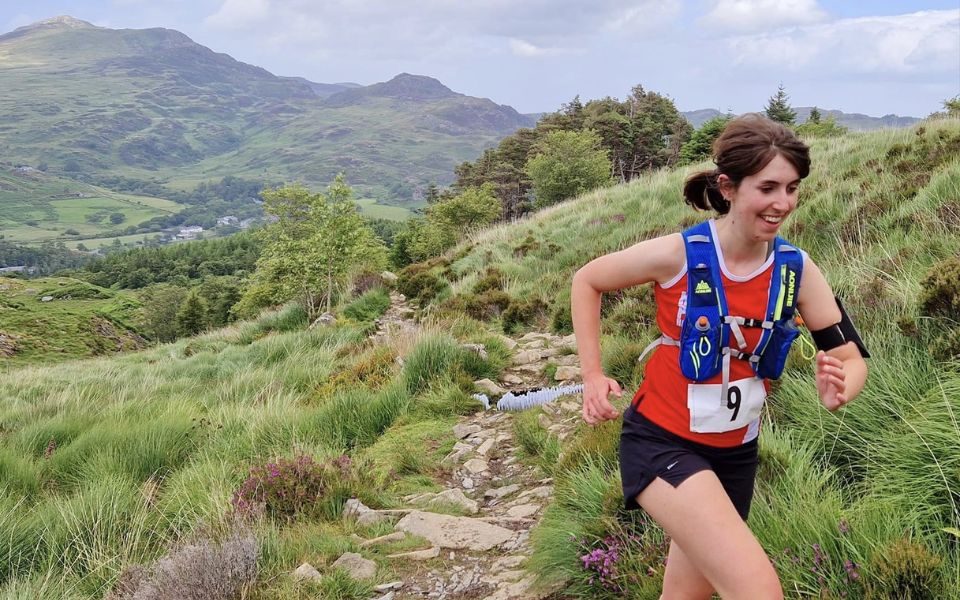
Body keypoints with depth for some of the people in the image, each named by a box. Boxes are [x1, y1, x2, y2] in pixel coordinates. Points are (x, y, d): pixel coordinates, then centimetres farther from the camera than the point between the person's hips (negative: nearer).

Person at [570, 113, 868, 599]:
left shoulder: (797, 269, -7)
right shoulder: (677, 254, -19)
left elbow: (851, 357, -2)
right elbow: (586, 281, -4)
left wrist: (836, 392, -25)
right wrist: (592, 375, -8)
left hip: (735, 452, 5)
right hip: (662, 442, -5)